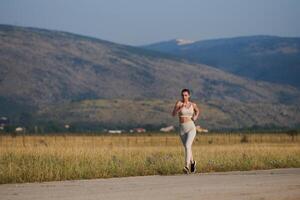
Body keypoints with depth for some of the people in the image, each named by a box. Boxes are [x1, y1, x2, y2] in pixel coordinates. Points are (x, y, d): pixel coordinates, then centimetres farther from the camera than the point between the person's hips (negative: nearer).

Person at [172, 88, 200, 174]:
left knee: (187, 146, -24)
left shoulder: (193, 104, 3)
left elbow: (197, 111, 25)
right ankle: (192, 162, 48)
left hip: (191, 128, -2)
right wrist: (180, 108, -31)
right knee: (187, 148, 19)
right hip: (182, 129, 2)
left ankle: (187, 167, -31)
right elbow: (173, 114, -16)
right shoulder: (178, 103, -4)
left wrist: (196, 117, 3)